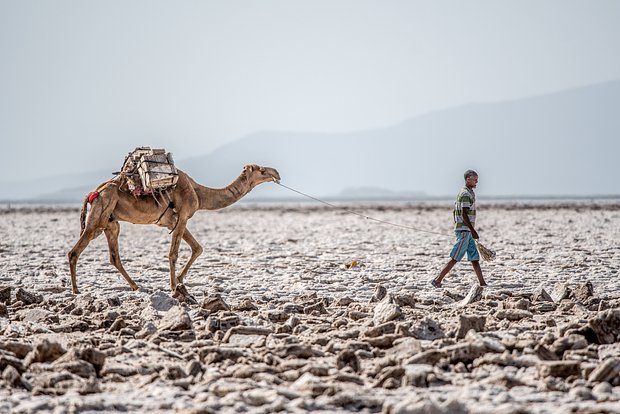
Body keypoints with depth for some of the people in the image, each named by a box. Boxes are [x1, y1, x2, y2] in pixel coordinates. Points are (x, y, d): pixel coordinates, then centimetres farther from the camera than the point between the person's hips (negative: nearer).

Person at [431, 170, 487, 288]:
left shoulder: (469, 193, 17)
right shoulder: (466, 194, -14)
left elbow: (455, 212, 20)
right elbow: (464, 214, -20)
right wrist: (472, 230, -21)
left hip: (467, 231, 10)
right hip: (464, 230, -10)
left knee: (475, 258, 8)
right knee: (455, 258, -8)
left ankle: (482, 284, 9)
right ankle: (438, 280, -5)